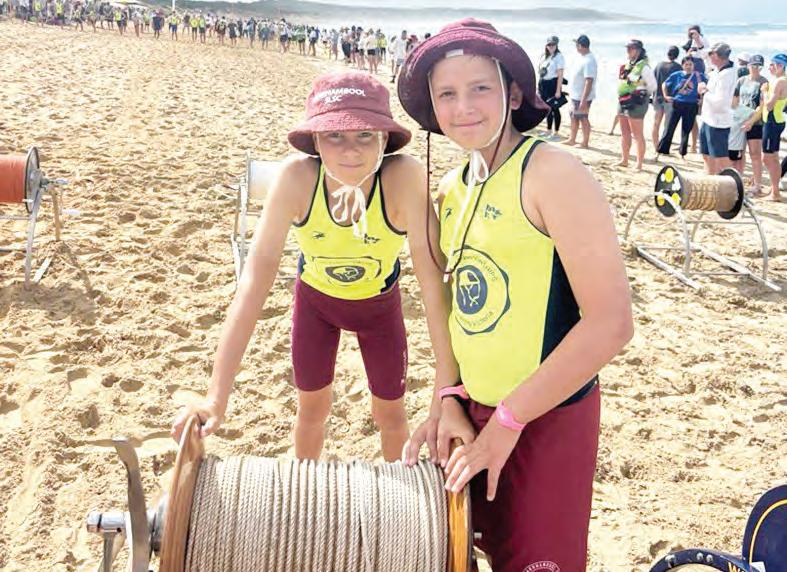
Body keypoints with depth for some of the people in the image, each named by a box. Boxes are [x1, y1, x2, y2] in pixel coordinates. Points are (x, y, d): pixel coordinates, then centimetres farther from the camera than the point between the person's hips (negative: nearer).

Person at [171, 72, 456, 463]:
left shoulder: (404, 177, -38)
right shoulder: (297, 177, -35)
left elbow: (432, 278, -37)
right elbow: (257, 273, -36)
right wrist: (217, 397, -40)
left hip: (379, 304, 0)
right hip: (315, 298, 1)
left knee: (391, 414, 15)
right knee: (312, 409, 17)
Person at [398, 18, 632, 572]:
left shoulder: (551, 172, -18)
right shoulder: (452, 188, 5)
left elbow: (610, 323, -23)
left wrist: (507, 422, -18)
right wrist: (448, 398, -2)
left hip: (547, 418, -6)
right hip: (473, 411, 7)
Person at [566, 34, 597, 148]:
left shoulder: (589, 61, -23)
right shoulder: (584, 58, 7)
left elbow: (589, 82, -26)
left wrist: (583, 101, -27)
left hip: (582, 97, -10)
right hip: (576, 95, 10)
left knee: (583, 119, 2)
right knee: (574, 117, 18)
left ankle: (585, 143, 14)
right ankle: (572, 140, 31)